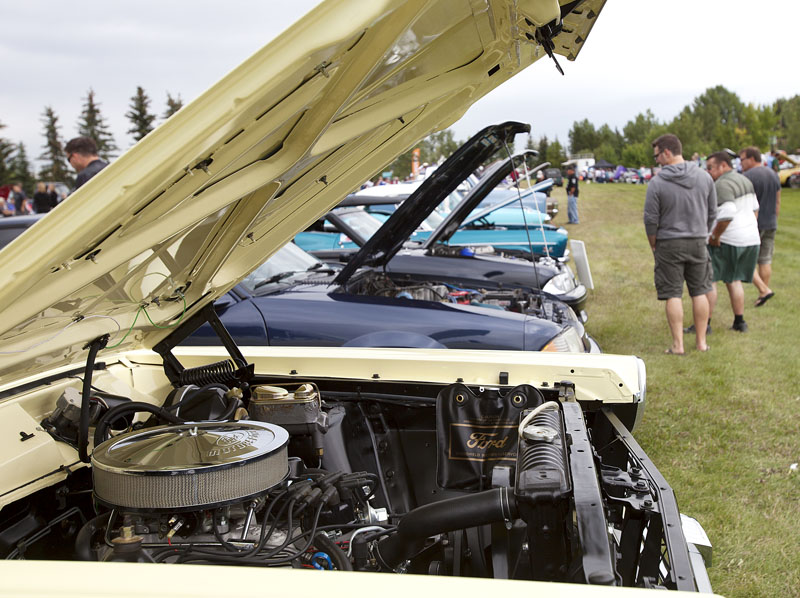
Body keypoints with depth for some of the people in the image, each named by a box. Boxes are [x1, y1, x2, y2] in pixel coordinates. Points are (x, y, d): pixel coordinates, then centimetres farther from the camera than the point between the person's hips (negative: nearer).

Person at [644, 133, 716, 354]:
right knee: (700, 292, 12)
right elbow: (712, 213, 8)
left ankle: (678, 344, 2)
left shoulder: (657, 183, -12)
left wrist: (654, 246, 4)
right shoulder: (704, 177, 1)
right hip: (698, 243, 4)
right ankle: (701, 342, 17)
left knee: (673, 294, 2)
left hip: (669, 244, -4)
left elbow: (651, 220, -9)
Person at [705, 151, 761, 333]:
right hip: (751, 239, 9)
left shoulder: (722, 185, -17)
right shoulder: (745, 180, 14)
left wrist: (714, 236, -18)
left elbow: (727, 214, -27)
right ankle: (739, 322, 18)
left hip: (727, 241, -9)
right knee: (733, 280, 18)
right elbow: (755, 208, 22)